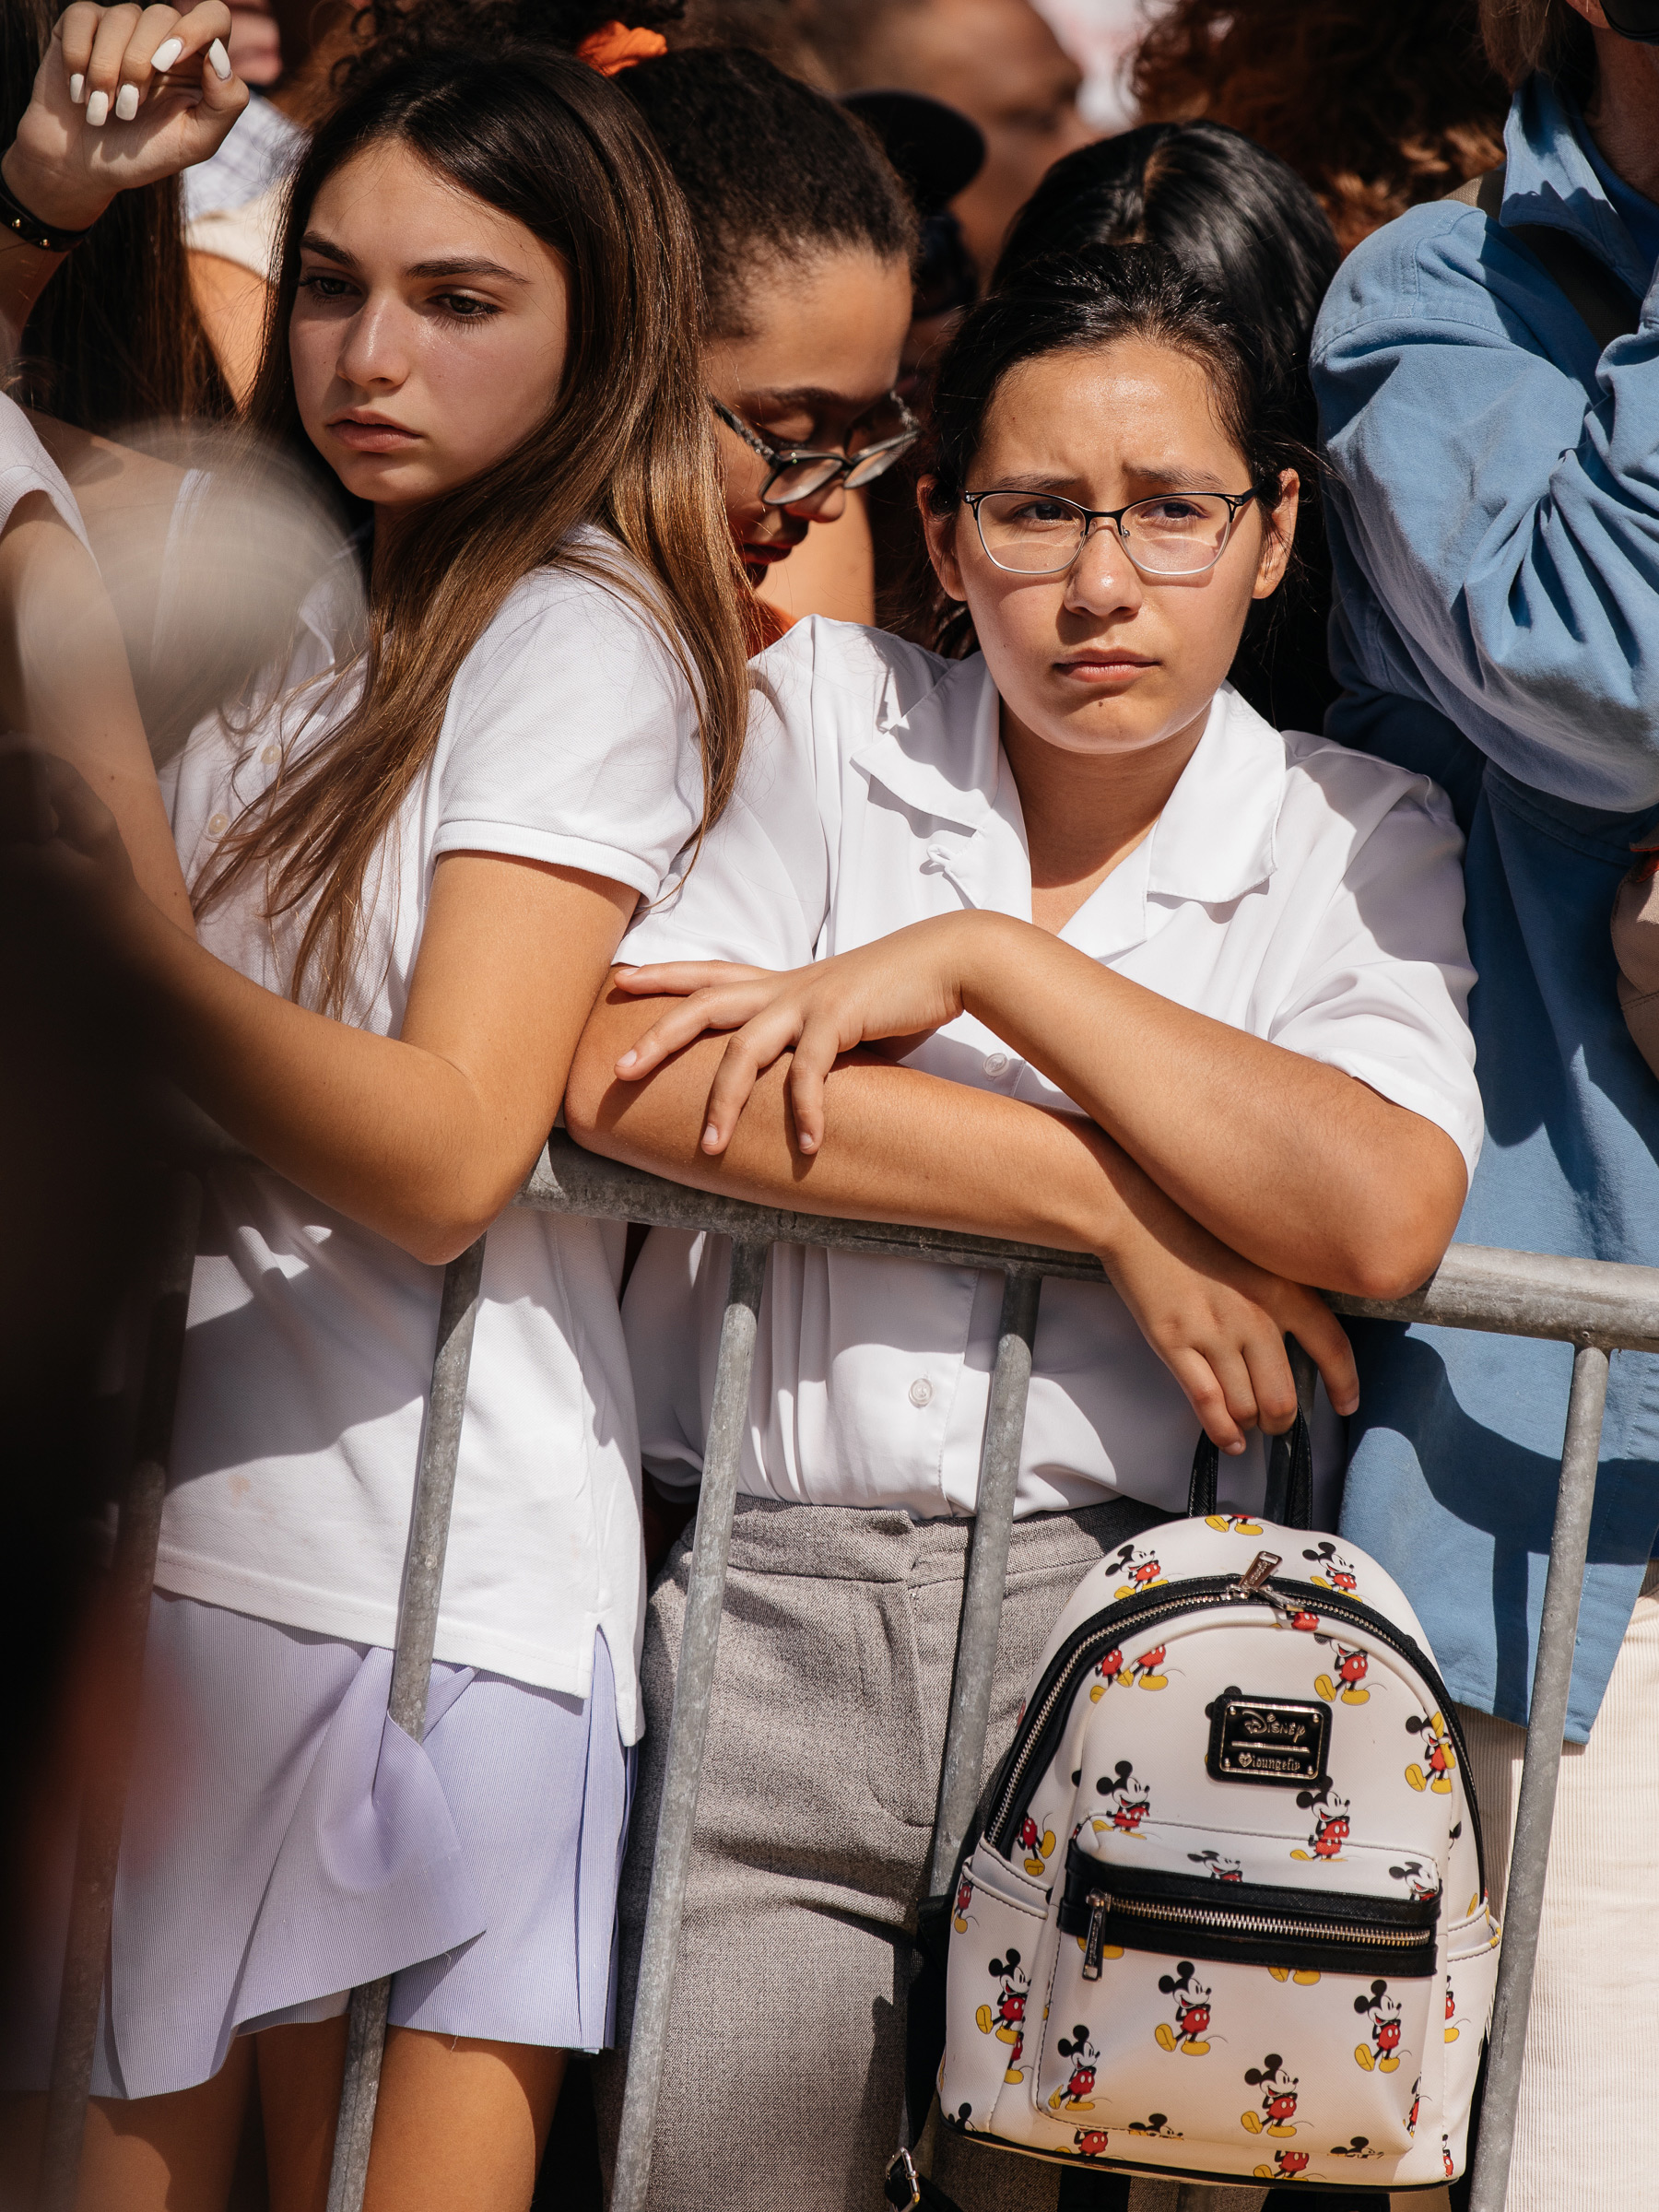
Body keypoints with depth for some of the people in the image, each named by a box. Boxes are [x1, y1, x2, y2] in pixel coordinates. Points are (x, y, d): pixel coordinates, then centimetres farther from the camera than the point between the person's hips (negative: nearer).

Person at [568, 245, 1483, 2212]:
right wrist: (1115, 1208, -8)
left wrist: (981, 961, -8)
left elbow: (1382, 1219, -11)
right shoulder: (826, 714, 10)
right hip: (762, 1623, 0)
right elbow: (625, 1075, -8)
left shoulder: (1357, 842, 9)